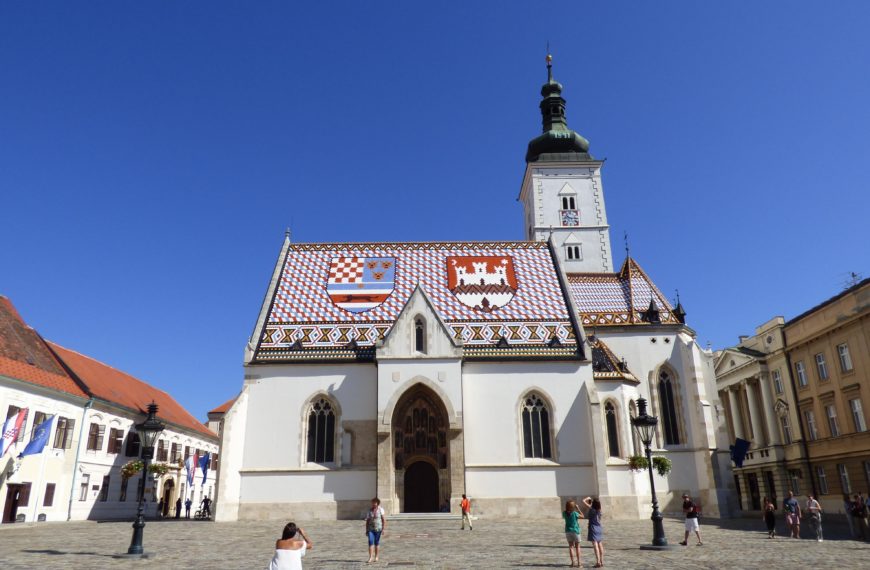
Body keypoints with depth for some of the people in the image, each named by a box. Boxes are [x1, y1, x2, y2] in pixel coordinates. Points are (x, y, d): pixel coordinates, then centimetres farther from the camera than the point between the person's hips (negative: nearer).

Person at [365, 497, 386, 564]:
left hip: (378, 529, -2)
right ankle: (371, 557, -12)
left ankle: (376, 557, 17)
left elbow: (384, 520, -4)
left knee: (377, 543, 5)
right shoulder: (369, 511, 4)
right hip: (370, 529, 2)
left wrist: (384, 529, -10)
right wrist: (366, 530, 6)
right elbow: (367, 521, 8)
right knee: (370, 542, -10)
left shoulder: (380, 510, -3)